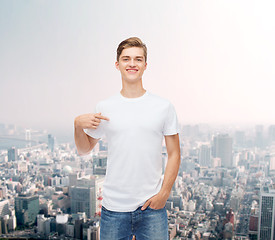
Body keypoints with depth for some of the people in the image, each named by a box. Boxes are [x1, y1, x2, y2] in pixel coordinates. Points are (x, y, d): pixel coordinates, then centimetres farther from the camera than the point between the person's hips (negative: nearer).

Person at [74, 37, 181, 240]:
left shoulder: (164, 107, 0)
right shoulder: (104, 108, 2)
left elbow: (174, 154, 2)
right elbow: (84, 150, 10)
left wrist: (164, 193, -6)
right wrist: (78, 125, -8)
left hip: (152, 207, 0)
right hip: (113, 208, 1)